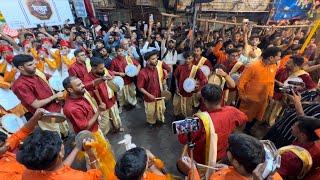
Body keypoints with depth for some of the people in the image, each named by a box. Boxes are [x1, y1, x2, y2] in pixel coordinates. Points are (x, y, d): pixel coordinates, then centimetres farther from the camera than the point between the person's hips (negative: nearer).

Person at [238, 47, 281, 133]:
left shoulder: (274, 66, -3)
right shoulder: (253, 66, -23)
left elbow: (271, 81, 11)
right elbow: (241, 81, -18)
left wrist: (270, 94, 11)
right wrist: (242, 95, -14)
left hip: (263, 99, 7)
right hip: (250, 99, -6)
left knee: (256, 117, 22)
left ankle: (247, 130, 44)